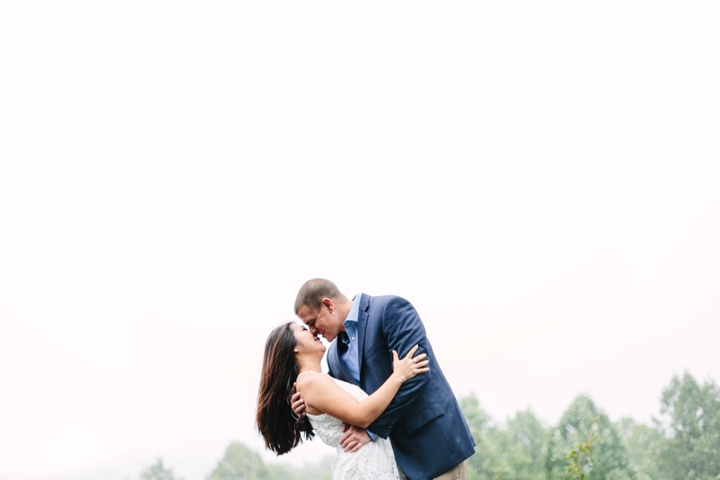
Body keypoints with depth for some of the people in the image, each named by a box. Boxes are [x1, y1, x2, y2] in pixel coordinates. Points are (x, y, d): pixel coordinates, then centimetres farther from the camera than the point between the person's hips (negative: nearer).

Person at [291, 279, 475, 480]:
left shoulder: (390, 308, -11)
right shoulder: (334, 354, 12)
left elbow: (414, 373, -20)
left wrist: (372, 429, -18)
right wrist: (312, 407, -3)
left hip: (435, 443, -7)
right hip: (396, 455, 7)